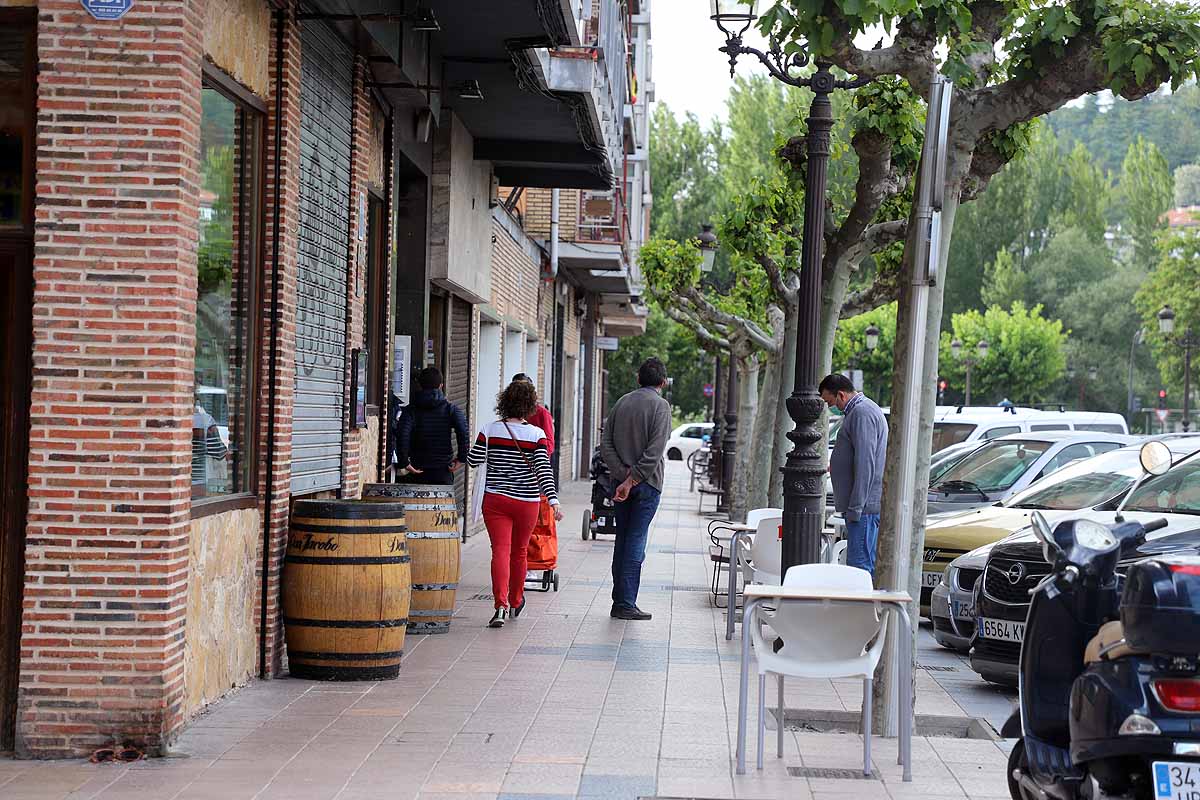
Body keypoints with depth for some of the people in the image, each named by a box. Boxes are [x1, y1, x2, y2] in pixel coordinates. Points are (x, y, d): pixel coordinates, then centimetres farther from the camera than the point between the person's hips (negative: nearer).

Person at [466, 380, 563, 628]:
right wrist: (553, 500, -18)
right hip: (527, 502, 0)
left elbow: (473, 460, 4)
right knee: (519, 552, 17)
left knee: (501, 550, -6)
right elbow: (543, 469, -14)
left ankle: (501, 605, -24)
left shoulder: (490, 430, -2)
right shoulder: (537, 434, -6)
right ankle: (515, 602, 36)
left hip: (495, 499, 0)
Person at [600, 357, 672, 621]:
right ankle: (626, 604, -6)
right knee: (636, 542, -4)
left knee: (622, 540, 12)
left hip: (621, 481, 5)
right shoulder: (660, 405, -8)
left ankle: (620, 601, 15)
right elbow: (654, 450, -18)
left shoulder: (622, 402, 9)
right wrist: (632, 480, -15)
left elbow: (605, 443, 2)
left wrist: (623, 474, -5)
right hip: (647, 482, -5)